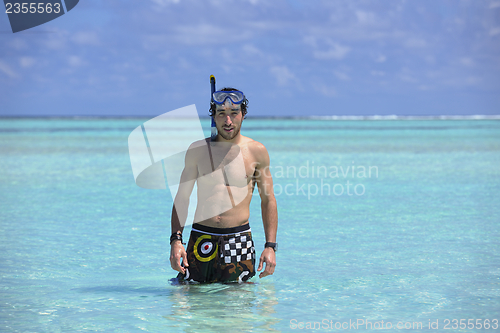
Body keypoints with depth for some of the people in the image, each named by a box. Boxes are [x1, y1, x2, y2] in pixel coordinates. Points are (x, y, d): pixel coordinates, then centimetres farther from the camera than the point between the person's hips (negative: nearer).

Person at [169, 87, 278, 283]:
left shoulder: (256, 151, 3)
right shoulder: (197, 150, 4)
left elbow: (268, 200, 8)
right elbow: (182, 197, 8)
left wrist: (270, 246, -1)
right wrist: (176, 239, -6)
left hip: (238, 241, -1)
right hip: (201, 238, 1)